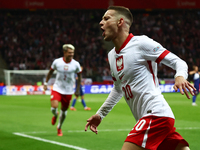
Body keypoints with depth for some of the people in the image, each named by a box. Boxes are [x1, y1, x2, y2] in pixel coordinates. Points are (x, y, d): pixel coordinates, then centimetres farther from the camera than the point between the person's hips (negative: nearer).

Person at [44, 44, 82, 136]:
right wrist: (46, 83, 7)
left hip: (68, 91, 1)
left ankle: (59, 127, 32)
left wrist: (77, 89, 4)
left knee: (64, 110, 8)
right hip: (57, 89, -1)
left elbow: (79, 76, 7)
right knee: (54, 107, -20)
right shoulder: (57, 62, -7)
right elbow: (51, 72, 10)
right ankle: (55, 115, 19)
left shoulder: (76, 64, -7)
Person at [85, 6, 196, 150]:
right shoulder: (112, 55, 17)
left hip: (156, 114, -8)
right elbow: (118, 89, 33)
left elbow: (178, 62, -7)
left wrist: (180, 76, -28)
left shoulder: (141, 43, -7)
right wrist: (100, 114, 32)